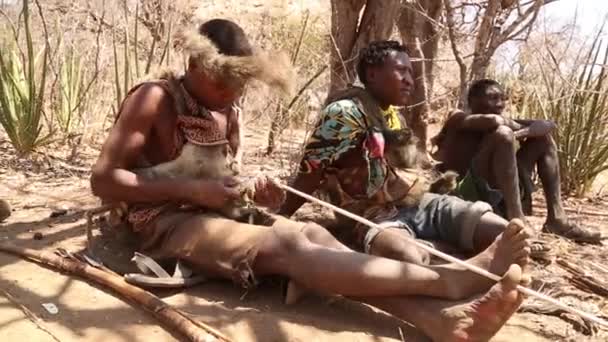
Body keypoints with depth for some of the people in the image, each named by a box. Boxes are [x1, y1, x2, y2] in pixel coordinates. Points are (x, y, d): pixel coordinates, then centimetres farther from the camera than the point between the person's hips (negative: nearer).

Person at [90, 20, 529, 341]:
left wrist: (253, 193, -3)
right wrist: (193, 189, -21)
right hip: (166, 223, -6)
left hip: (215, 215, 6)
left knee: (312, 233, -25)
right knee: (285, 246, -32)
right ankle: (453, 279, -42)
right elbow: (103, 180, -13)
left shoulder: (226, 114, 13)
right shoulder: (154, 99, -8)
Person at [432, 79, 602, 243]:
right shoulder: (459, 119, -3)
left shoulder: (506, 123, 17)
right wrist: (518, 128, -4)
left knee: (543, 137, 14)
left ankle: (556, 218, 2)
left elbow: (548, 125, 4)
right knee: (503, 134, -25)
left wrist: (521, 133, -14)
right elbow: (493, 120, -25)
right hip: (471, 197, -8)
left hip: (501, 201, 8)